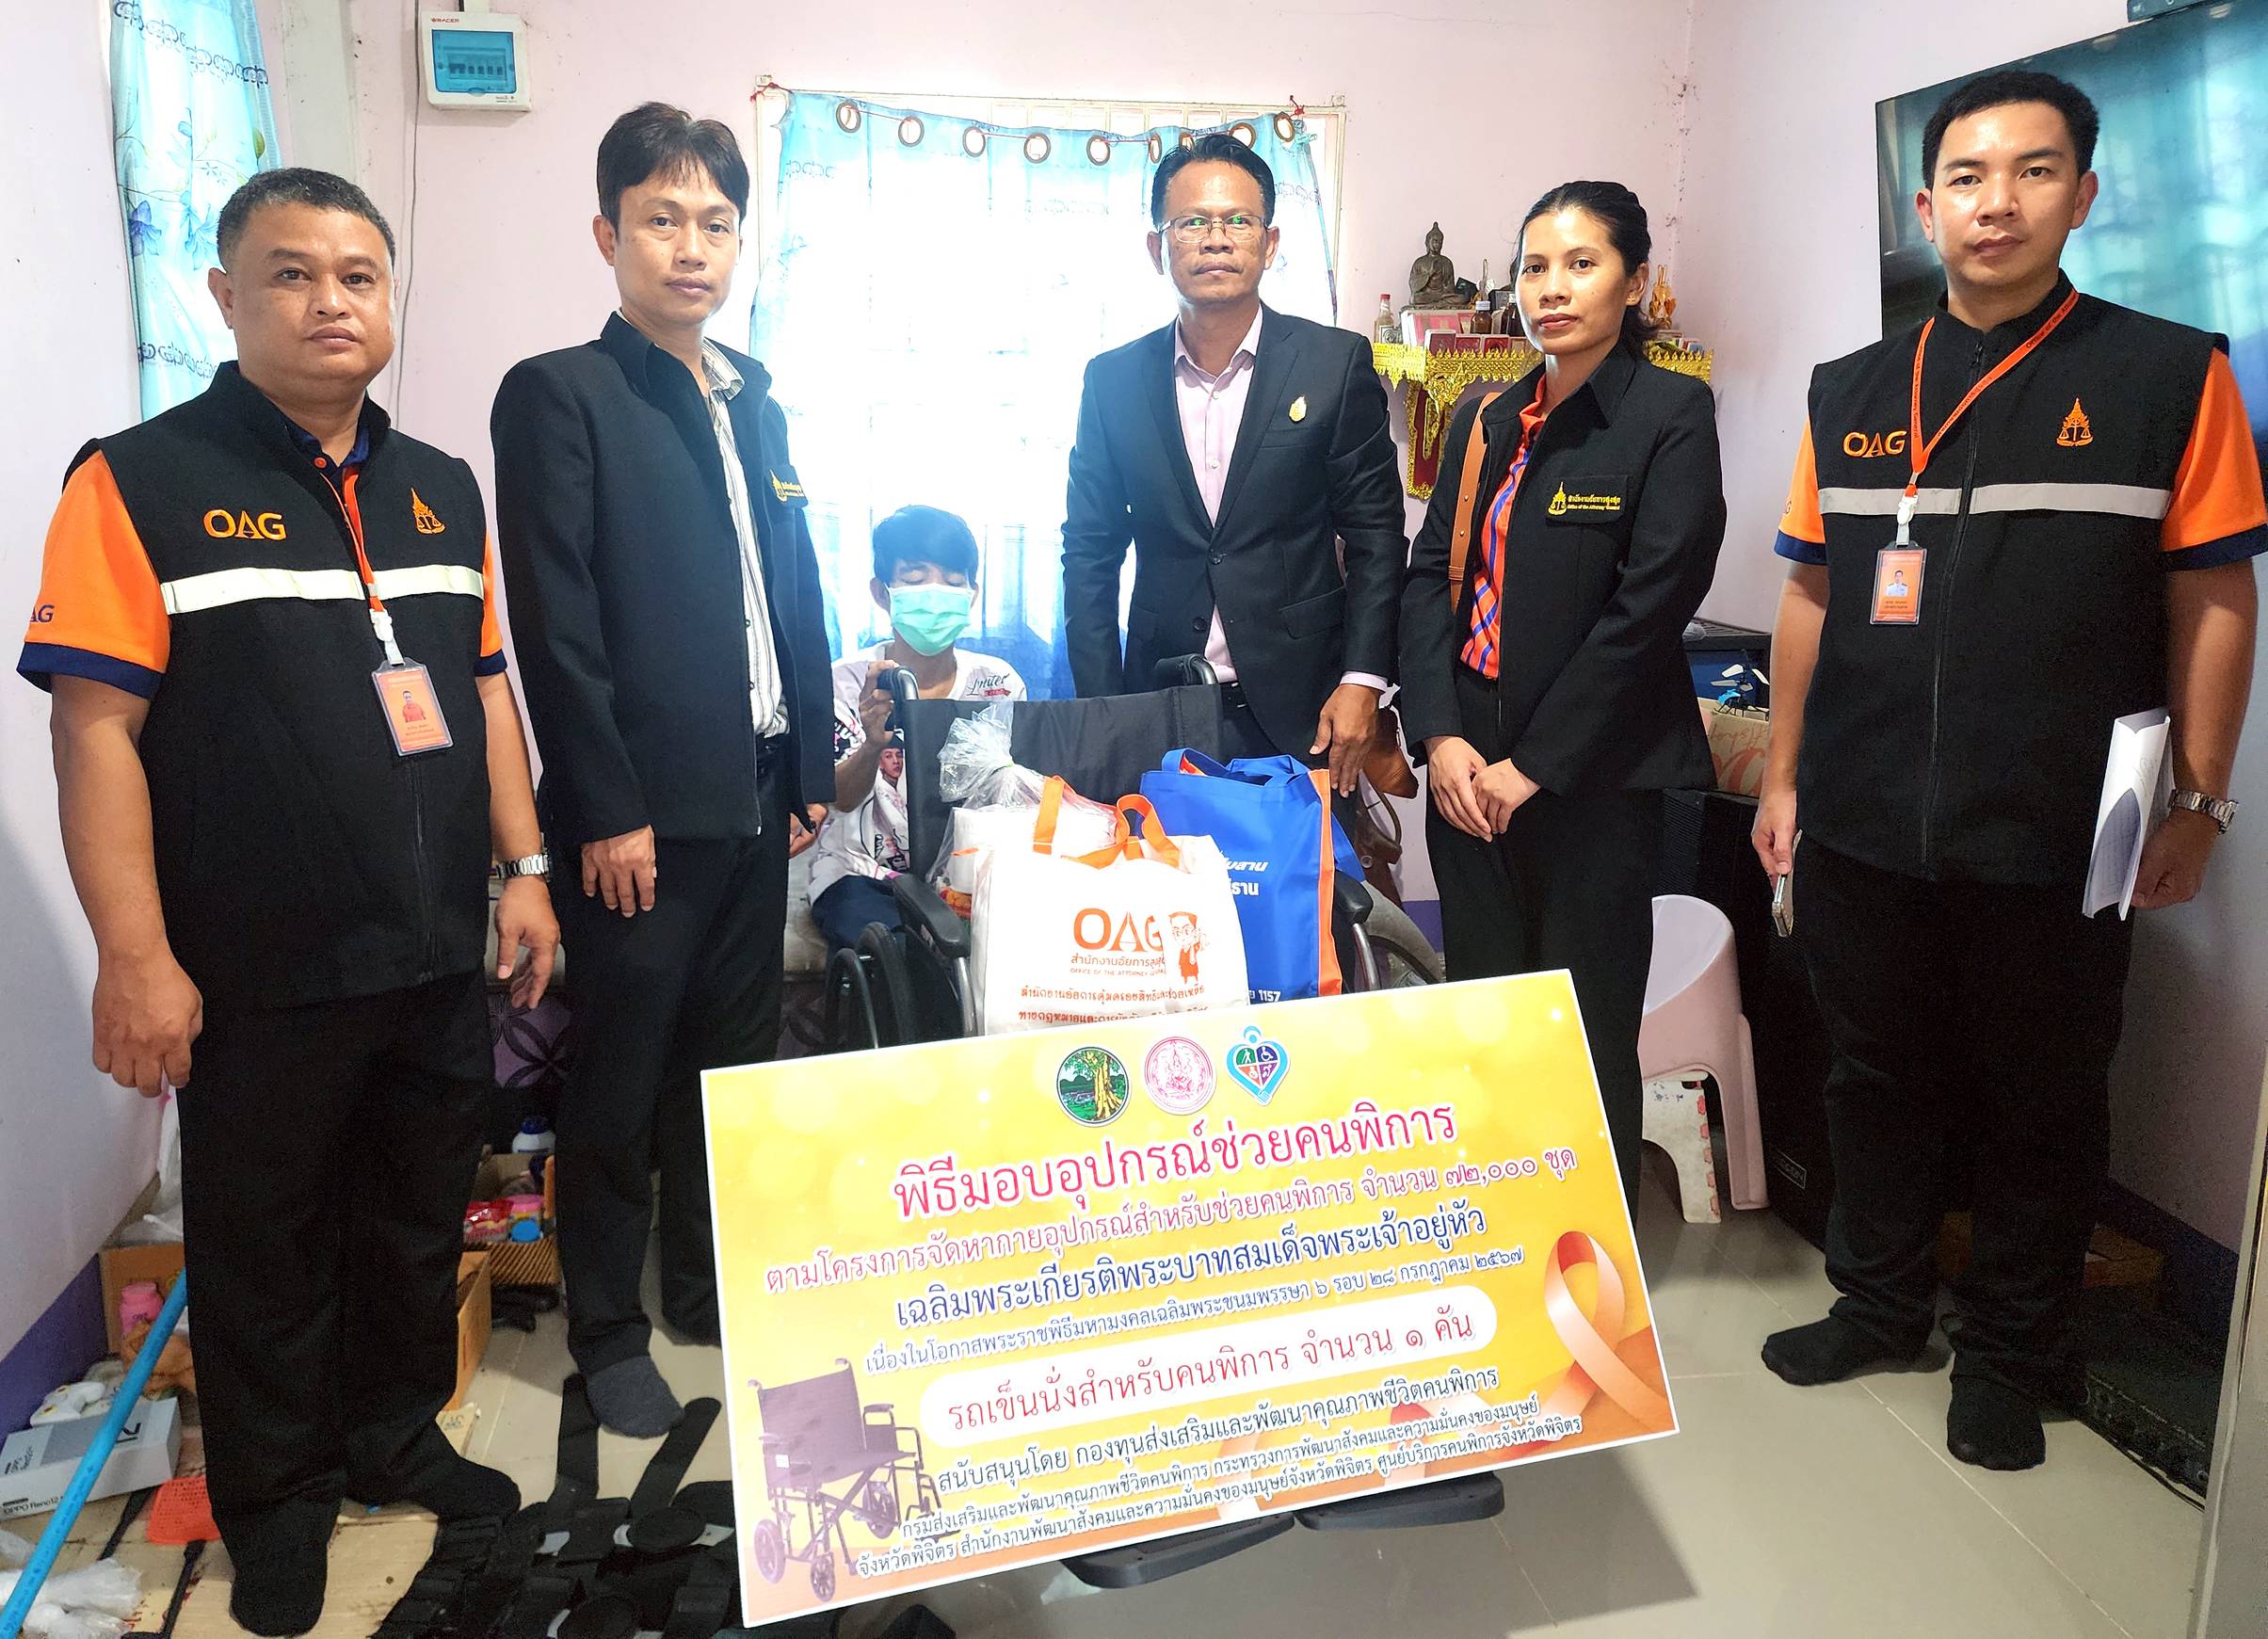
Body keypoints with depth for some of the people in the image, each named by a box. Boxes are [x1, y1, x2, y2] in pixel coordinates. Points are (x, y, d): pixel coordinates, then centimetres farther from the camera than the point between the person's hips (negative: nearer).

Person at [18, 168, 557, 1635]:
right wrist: (137, 960, -15)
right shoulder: (142, 483, -8)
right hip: (258, 978, -5)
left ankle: (397, 1439, 40)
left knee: (422, 1223, 18)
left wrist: (522, 868, 7)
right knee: (266, 1249, 13)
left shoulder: (442, 490, 9)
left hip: (440, 959, 5)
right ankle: (278, 1498, 34)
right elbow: (98, 728, -11)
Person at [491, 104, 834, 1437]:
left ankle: (711, 1288, 32)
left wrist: (812, 764, 12)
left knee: (734, 1059, 15)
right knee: (622, 1077, 5)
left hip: (755, 800, 6)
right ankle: (608, 1331, 22)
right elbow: (557, 622, -11)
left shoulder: (756, 404, 14)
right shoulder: (559, 395, -5)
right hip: (641, 810, -6)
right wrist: (606, 811, -15)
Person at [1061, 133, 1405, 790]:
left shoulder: (1337, 362, -2)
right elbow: (1090, 554, 6)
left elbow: (1375, 533, -1)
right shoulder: (1113, 379, 3)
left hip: (1299, 710, -1)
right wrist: (1101, 714, 0)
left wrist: (1362, 680, -10)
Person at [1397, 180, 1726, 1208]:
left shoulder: (1671, 415, -5)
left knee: (1586, 1040, 4)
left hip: (1590, 776, -5)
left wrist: (1531, 767, -13)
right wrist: (1441, 738, -6)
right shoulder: (1483, 423, 13)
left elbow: (1650, 606, -12)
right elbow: (1431, 574, 9)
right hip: (1469, 773, 5)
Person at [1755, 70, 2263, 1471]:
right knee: (1881, 1079, 16)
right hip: (1863, 829, 3)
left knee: (2042, 1105, 11)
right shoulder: (1855, 395, 7)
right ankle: (1881, 1304, 35)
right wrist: (1784, 775, 9)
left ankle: (2013, 1352, 30)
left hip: (2055, 839, -2)